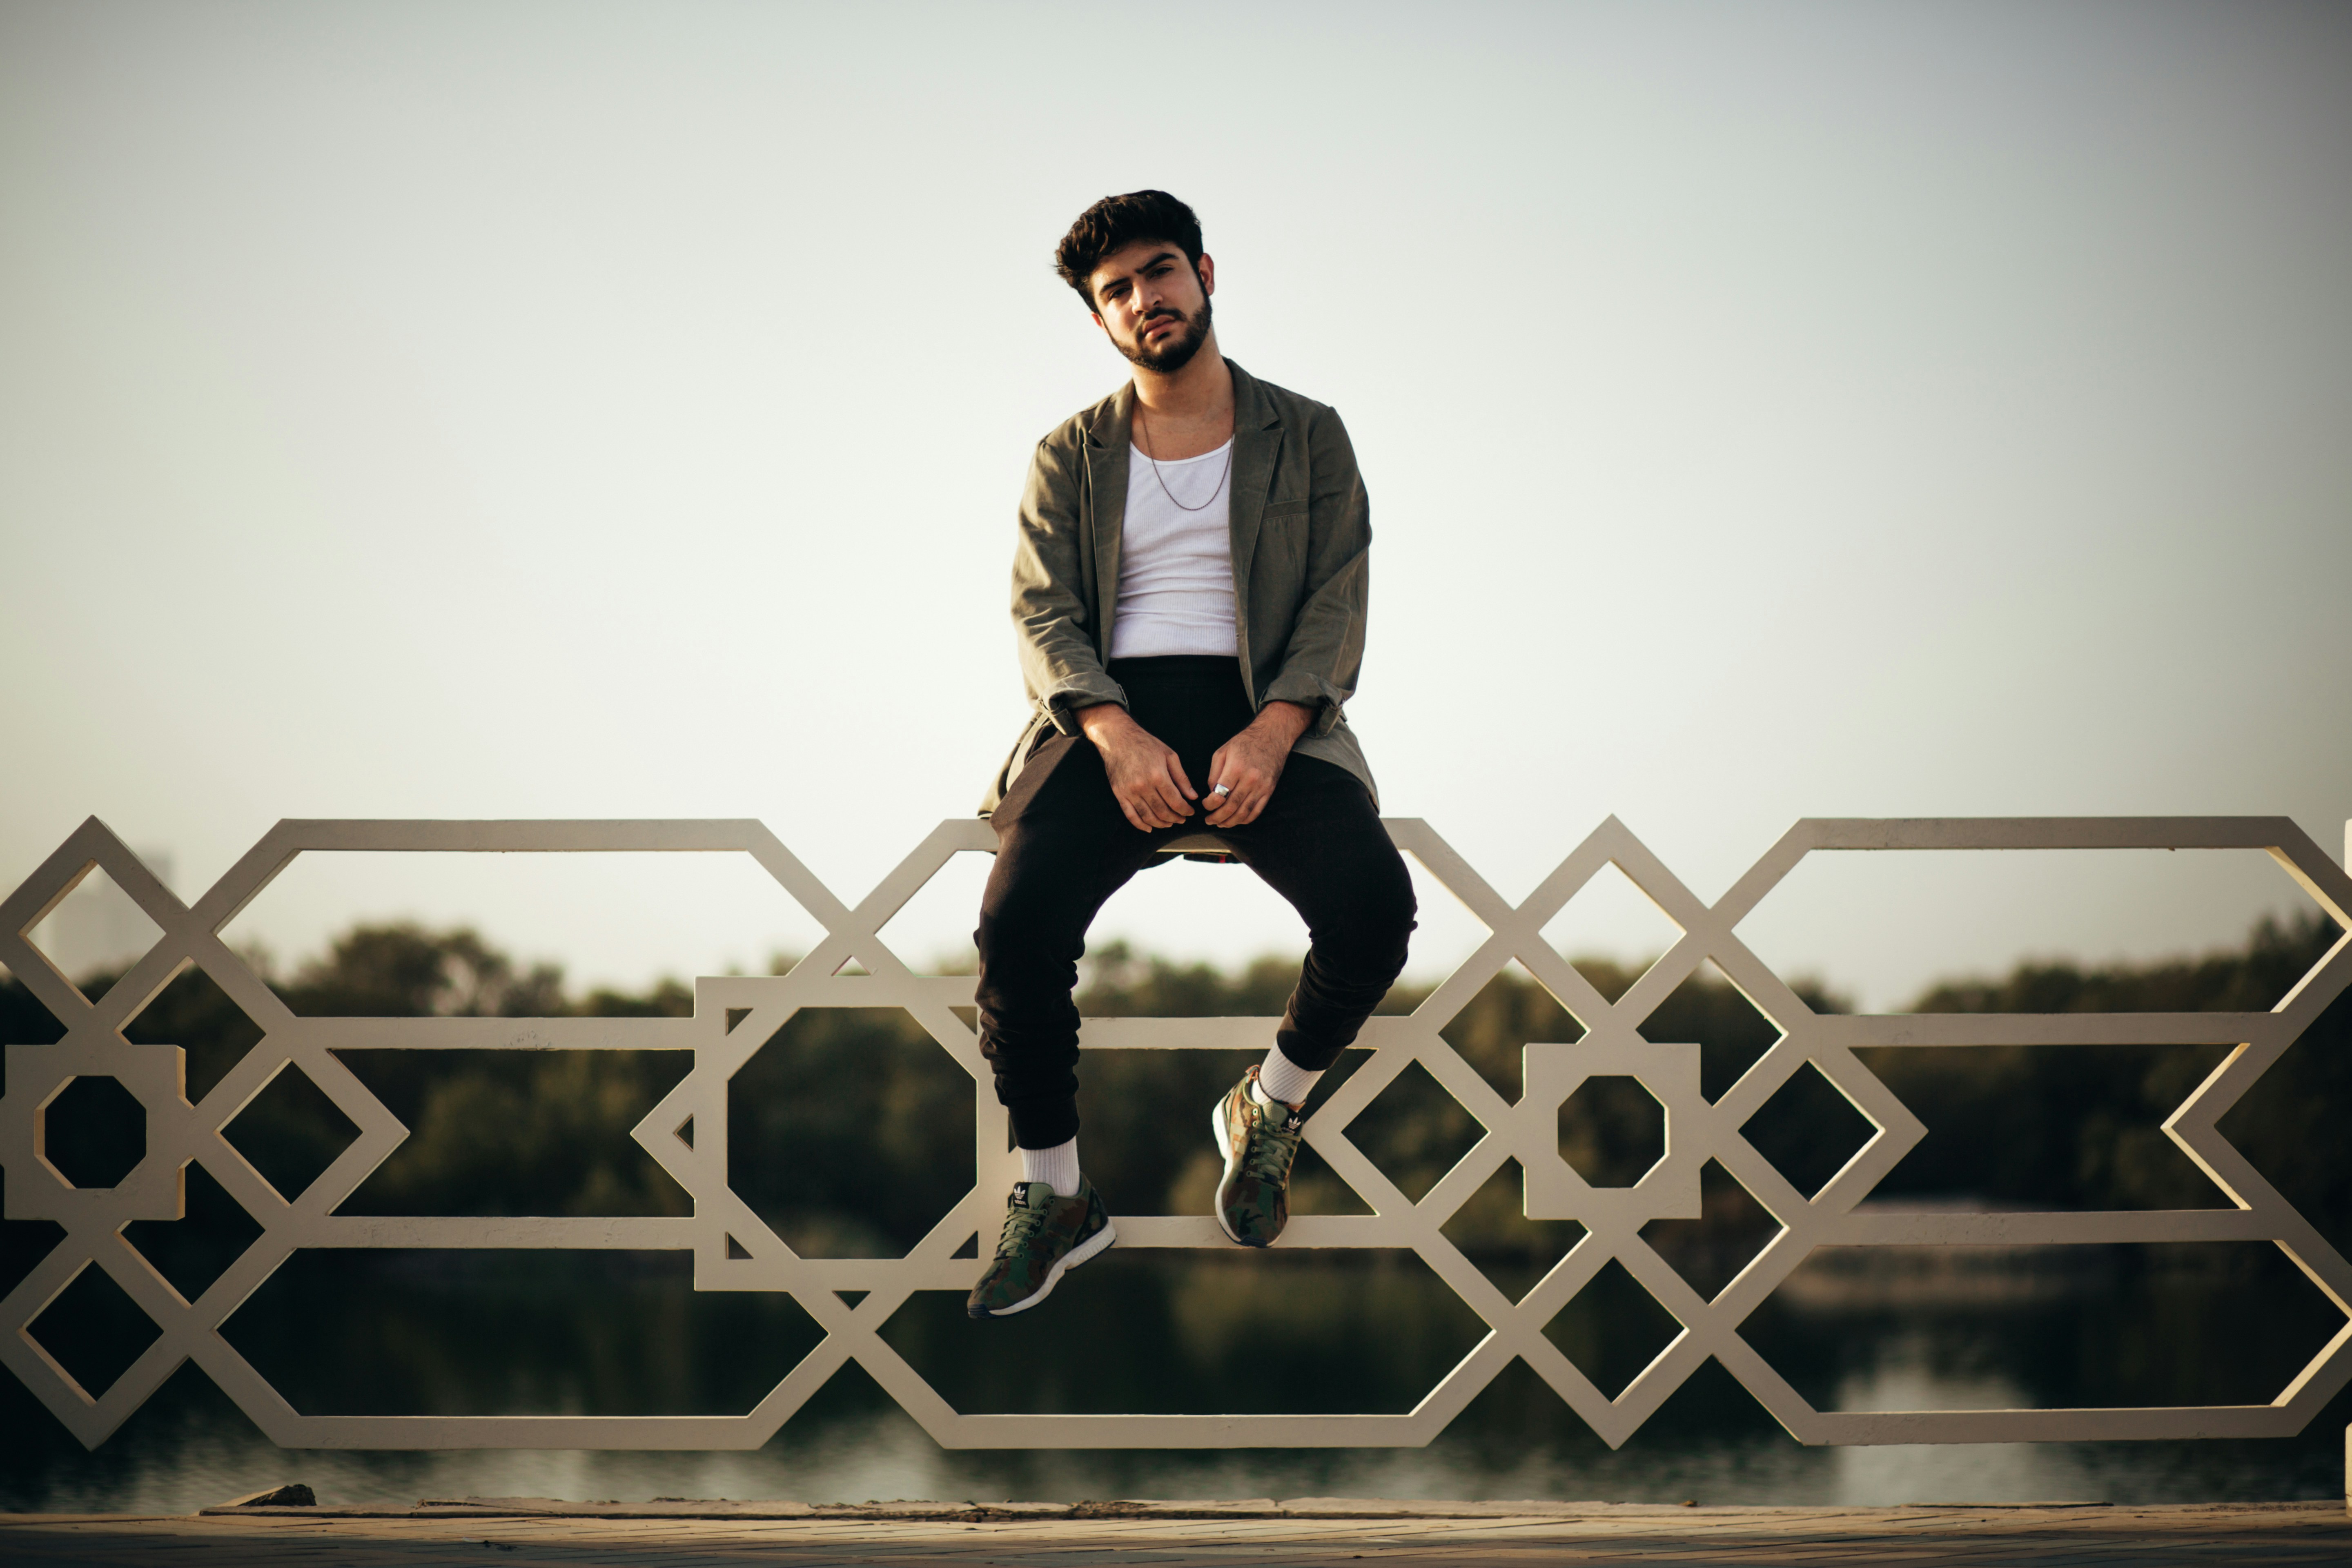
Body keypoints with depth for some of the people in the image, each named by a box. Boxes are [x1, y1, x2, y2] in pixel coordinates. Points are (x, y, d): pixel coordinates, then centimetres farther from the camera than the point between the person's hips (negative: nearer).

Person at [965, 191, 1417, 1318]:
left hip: (1266, 716, 0)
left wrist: (1272, 733, -16)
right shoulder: (1070, 458, 15)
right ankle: (1052, 1199, -9)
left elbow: (1336, 609, 4)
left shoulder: (1308, 439, 12)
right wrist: (1116, 734, -17)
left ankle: (1268, 1109, 2)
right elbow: (1042, 619, 4)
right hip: (1112, 719, 0)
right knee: (1019, 918, -28)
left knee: (1373, 904, -29)